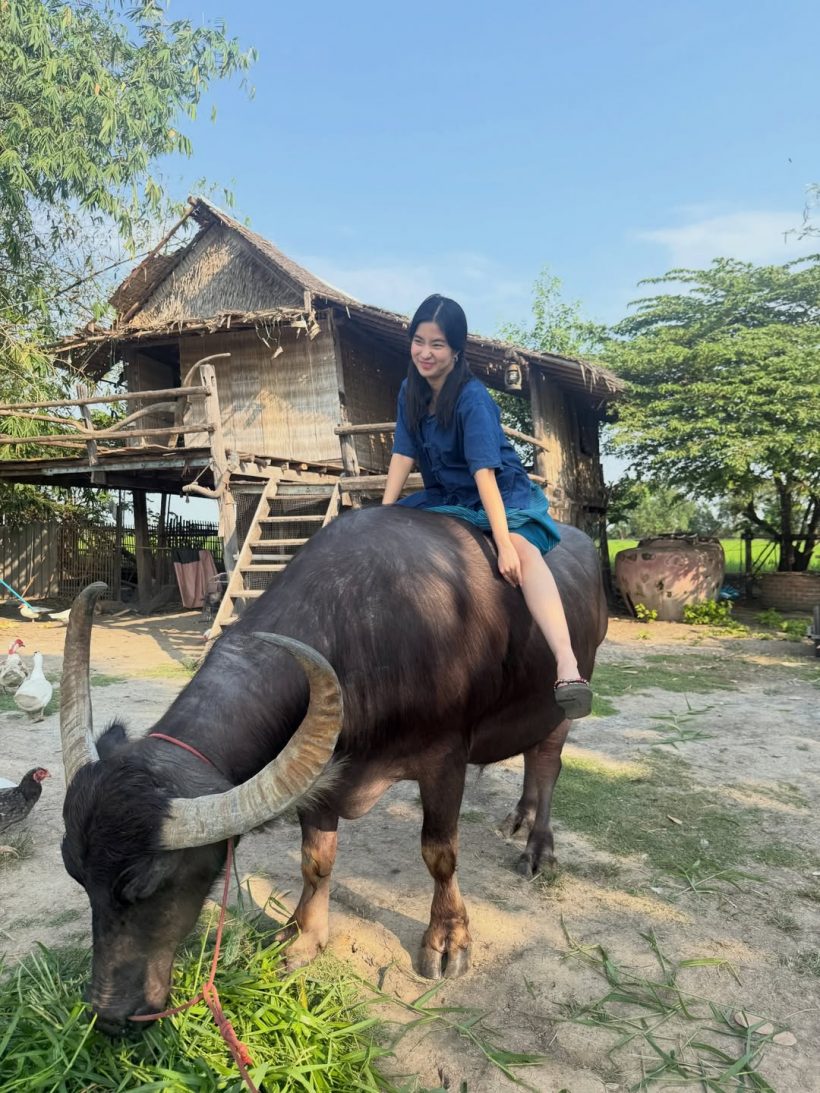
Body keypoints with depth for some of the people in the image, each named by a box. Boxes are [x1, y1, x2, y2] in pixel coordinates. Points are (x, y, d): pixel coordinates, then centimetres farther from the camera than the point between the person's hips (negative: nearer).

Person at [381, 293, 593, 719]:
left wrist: (504, 543, -36)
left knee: (522, 548, -36)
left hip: (502, 494, -7)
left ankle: (567, 666, -51)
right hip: (444, 498, 7)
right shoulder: (410, 391, -1)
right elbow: (403, 454, -2)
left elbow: (484, 471, -30)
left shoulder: (472, 397, -21)